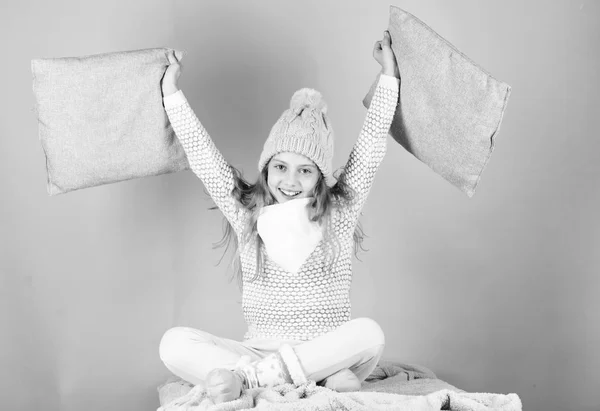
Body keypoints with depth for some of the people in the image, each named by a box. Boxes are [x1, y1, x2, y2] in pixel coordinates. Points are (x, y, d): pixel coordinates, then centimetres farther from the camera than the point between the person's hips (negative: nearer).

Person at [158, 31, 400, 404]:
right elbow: (201, 152, 7)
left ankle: (247, 377, -30)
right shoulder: (246, 212, 6)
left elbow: (372, 142, 4)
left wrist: (389, 75, 6)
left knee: (369, 333, -34)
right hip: (258, 349, 1)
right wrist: (171, 91, 9)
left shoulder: (340, 211, 3)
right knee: (174, 343, -23)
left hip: (328, 350, -1)